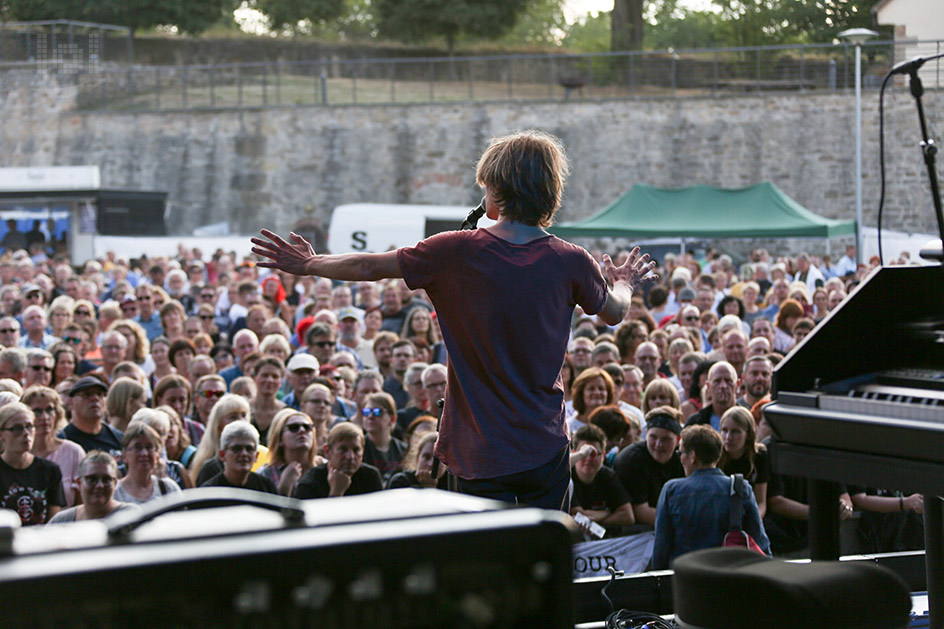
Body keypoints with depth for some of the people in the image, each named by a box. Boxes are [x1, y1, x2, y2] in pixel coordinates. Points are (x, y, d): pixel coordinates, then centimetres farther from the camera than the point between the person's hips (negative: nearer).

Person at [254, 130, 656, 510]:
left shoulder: (457, 253, -12)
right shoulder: (571, 262, -6)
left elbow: (368, 267, 0)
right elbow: (614, 314, 14)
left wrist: (308, 265, 17)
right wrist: (623, 283, 38)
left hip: (481, 453, -2)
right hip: (546, 448, 2)